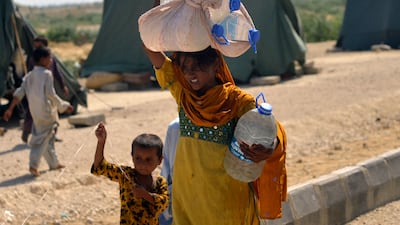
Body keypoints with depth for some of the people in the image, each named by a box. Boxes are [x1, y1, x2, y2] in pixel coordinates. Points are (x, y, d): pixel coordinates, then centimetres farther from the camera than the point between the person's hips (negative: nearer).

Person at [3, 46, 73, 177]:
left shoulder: (29, 75, 10)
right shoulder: (46, 74, -11)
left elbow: (20, 92, 4)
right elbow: (51, 94, -15)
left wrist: (10, 109, 4)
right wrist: (63, 106, -5)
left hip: (35, 112, 7)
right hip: (47, 112, -7)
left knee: (48, 137, 19)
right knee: (42, 139, -6)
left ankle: (54, 163, 28)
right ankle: (33, 165, -17)